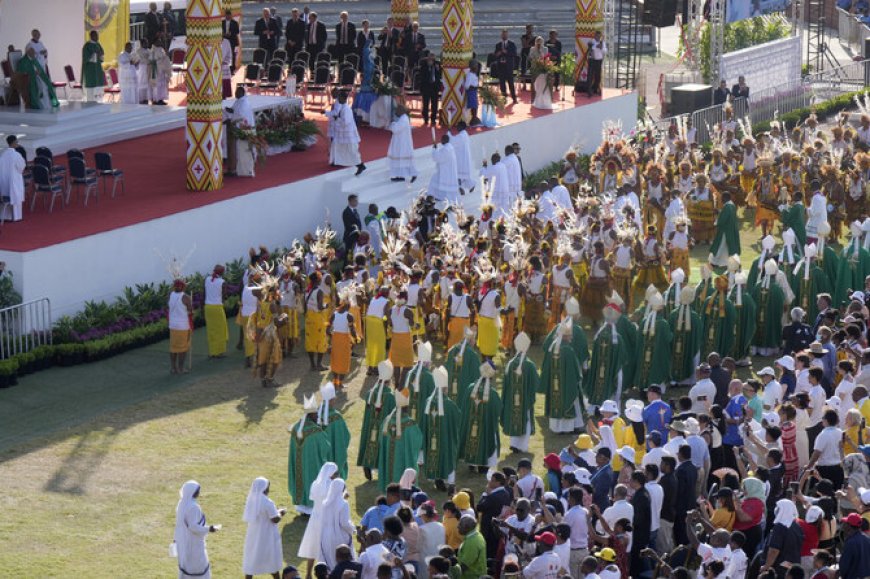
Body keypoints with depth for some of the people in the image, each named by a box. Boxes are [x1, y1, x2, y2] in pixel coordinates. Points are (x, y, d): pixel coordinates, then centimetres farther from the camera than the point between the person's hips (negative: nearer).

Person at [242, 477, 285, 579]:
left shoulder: (251, 500, 0)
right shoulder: (267, 503, -22)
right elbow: (275, 519, -21)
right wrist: (280, 513, -1)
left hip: (253, 535, 6)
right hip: (267, 536, -6)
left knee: (251, 561, 8)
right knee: (273, 561, 12)